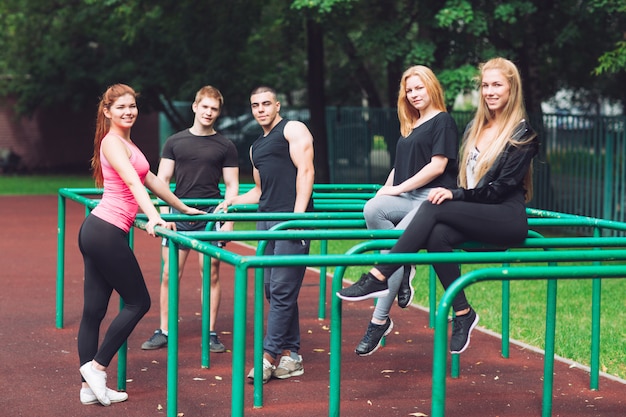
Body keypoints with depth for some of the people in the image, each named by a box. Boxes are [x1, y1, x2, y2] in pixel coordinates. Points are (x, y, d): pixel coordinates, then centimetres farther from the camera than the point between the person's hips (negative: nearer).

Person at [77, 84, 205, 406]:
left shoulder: (125, 142, 21)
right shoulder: (112, 141, -9)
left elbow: (151, 180, 29)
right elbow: (133, 181, -25)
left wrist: (183, 208, 35)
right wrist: (153, 216, -37)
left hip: (96, 231, 9)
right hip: (107, 231, -9)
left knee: (94, 310, 7)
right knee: (138, 302, 0)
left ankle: (90, 387, 10)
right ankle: (97, 367, 3)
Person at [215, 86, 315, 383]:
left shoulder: (293, 130, 1)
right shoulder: (256, 148, 25)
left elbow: (305, 171, -10)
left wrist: (298, 214, -19)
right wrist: (234, 201, 16)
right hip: (266, 220, 8)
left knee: (282, 290, -10)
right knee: (273, 290, 5)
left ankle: (268, 355, -9)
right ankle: (291, 357, 10)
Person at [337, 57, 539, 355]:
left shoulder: (522, 134, -3)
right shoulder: (474, 128, 18)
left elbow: (500, 188, -10)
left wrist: (455, 195, -16)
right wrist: (450, 194, 0)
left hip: (508, 219, -6)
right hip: (474, 217, 6)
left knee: (434, 209, -28)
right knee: (436, 236, -29)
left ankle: (378, 279, -30)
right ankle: (462, 313, -20)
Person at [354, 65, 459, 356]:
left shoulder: (443, 121, 0)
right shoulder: (409, 126, 24)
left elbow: (437, 166, -10)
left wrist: (398, 189, -10)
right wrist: (386, 188, 4)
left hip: (431, 198, -7)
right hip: (406, 199, 7)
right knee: (372, 209, -28)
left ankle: (380, 321, -18)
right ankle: (403, 267, -13)